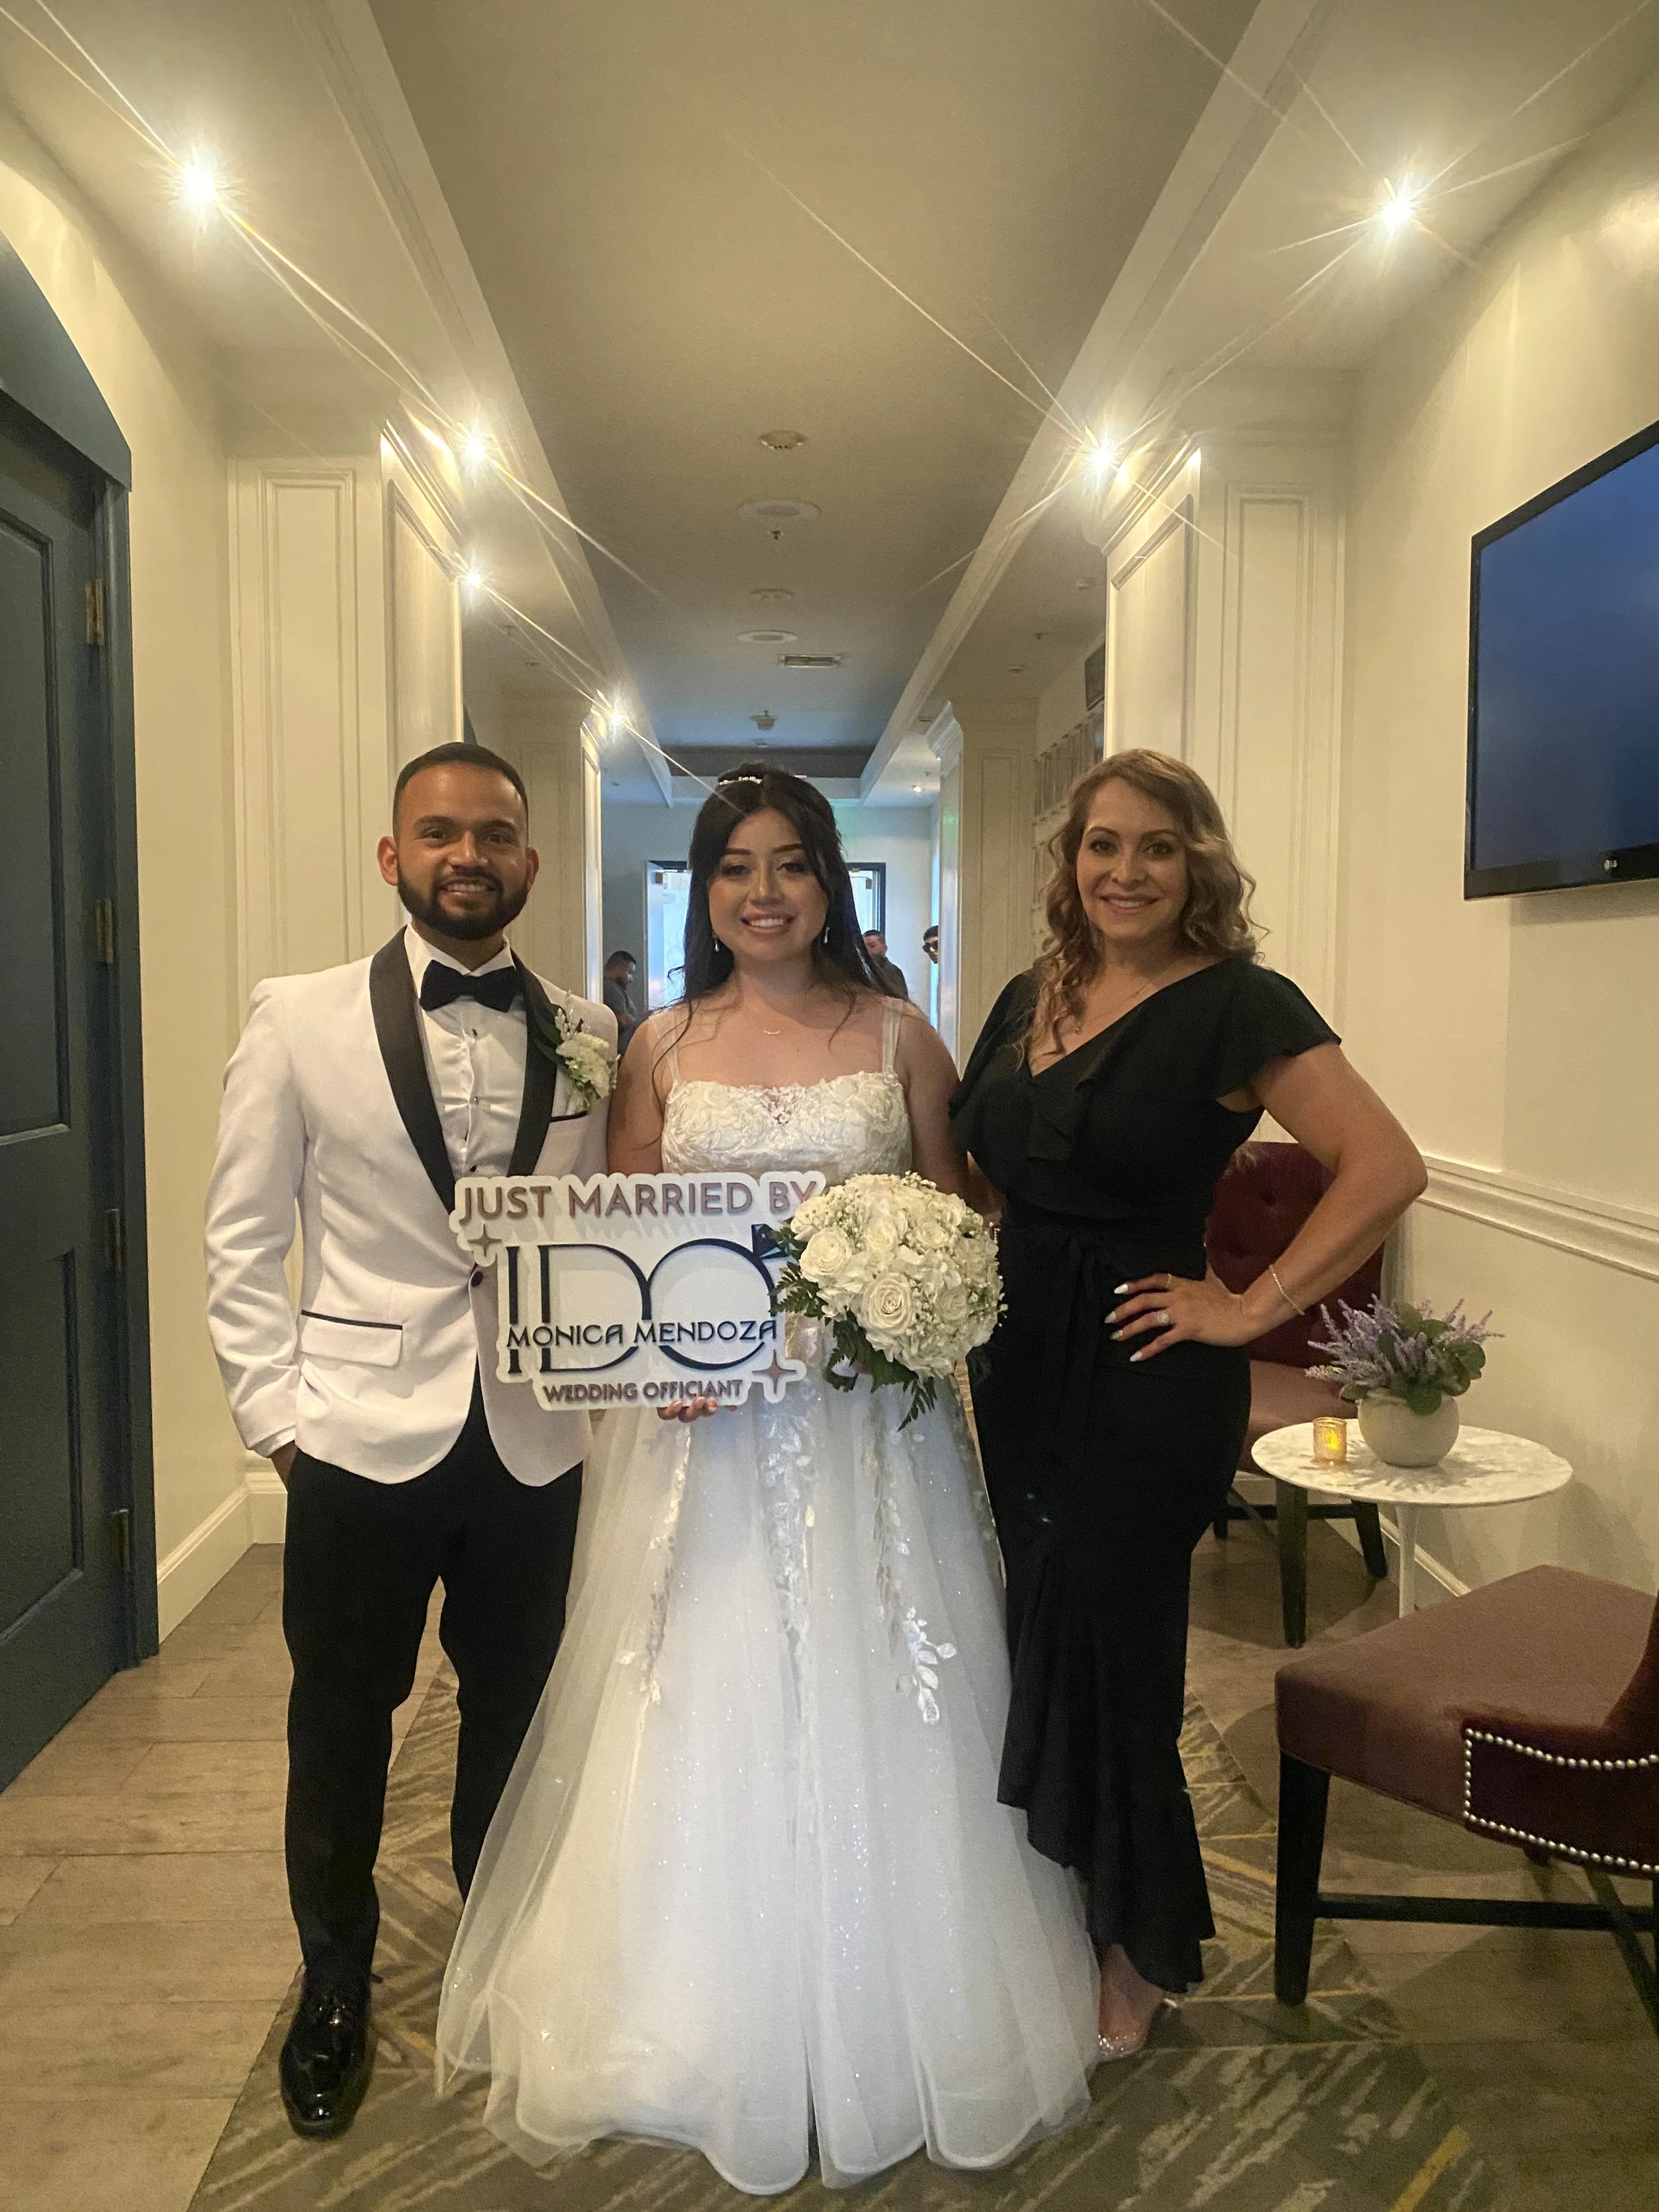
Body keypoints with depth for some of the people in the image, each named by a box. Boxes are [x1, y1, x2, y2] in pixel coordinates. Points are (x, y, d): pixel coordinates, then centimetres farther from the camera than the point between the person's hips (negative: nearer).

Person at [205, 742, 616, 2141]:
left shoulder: (588, 1033, 1)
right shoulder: (300, 1019, -4)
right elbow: (243, 1242, -2)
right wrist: (276, 1413, -6)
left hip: (536, 1441, 2)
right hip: (362, 1437, -1)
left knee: (513, 1713, 18)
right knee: (341, 1722, 16)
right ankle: (335, 1984, 41)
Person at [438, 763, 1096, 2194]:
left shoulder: (899, 1037, 3)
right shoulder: (662, 1048, 5)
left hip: (869, 1415, 0)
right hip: (704, 1421, 1)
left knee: (869, 1709, 9)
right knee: (702, 1711, 9)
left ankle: (884, 2030, 31)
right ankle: (705, 2025, 31)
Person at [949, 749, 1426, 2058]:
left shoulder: (1237, 1006, -13)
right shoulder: (1031, 998, 8)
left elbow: (1388, 1167, -20)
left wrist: (1253, 1309, -18)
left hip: (1147, 1384, -7)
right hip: (1022, 1371, 7)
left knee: (1108, 1657, 7)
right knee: (1037, 1646, 18)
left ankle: (1141, 1960, 32)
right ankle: (1061, 1916, 41)